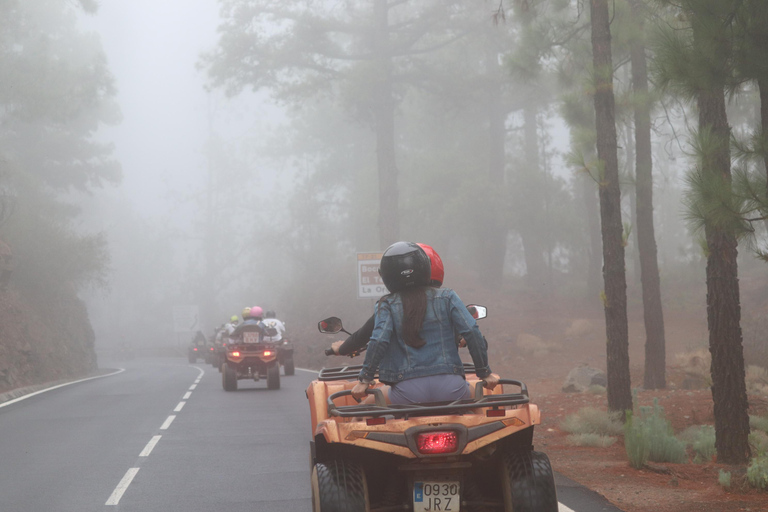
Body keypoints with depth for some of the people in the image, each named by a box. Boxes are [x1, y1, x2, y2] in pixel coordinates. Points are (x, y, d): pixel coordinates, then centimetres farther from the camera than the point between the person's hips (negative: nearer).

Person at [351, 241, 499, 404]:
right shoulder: (447, 297, 6)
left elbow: (378, 342, -11)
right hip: (451, 387, 2)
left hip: (407, 392, -1)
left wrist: (364, 379, -4)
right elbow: (472, 334, 0)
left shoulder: (387, 305, 3)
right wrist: (485, 373, 7)